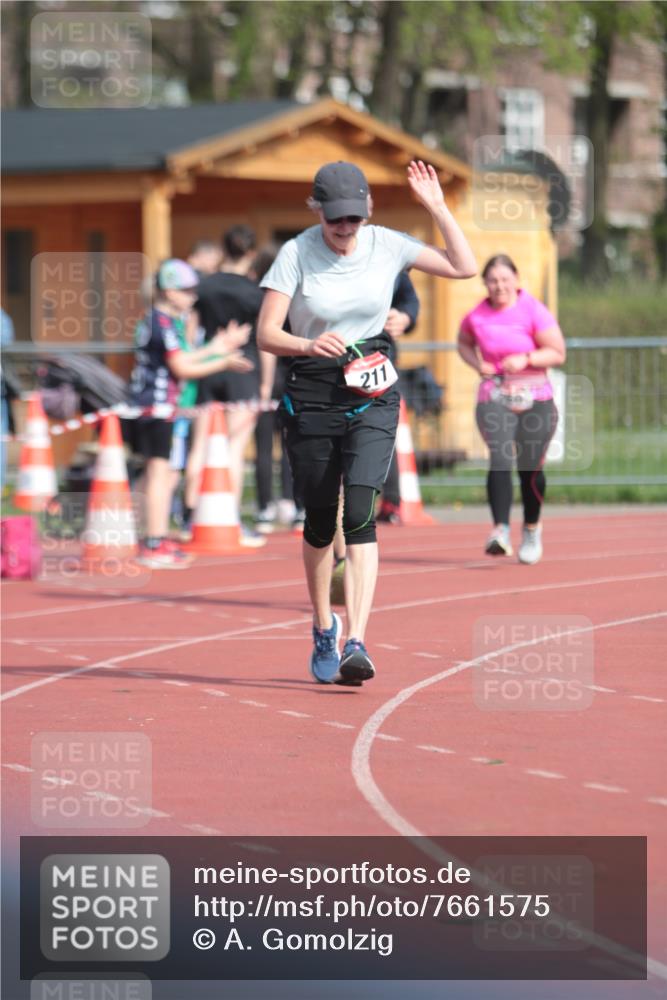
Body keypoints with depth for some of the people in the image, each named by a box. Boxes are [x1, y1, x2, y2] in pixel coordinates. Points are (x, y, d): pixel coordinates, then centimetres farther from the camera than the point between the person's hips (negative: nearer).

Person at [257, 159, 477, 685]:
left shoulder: (387, 246, -2)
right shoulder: (296, 253, -8)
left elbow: (464, 267, -1)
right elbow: (266, 334, -11)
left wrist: (437, 207, -8)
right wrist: (310, 346, -30)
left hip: (373, 400, 0)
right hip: (312, 398, 0)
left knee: (360, 513, -17)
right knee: (320, 520, 9)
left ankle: (356, 643, -23)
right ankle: (323, 628, 34)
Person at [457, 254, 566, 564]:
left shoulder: (534, 311, -6)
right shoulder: (477, 316, 2)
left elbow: (557, 352, -5)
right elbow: (464, 343, 23)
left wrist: (526, 359, -20)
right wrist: (477, 364, 2)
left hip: (534, 397, -1)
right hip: (493, 397, 1)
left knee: (530, 468, 5)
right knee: (500, 459, -21)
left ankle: (531, 529, 30)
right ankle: (501, 530, -30)